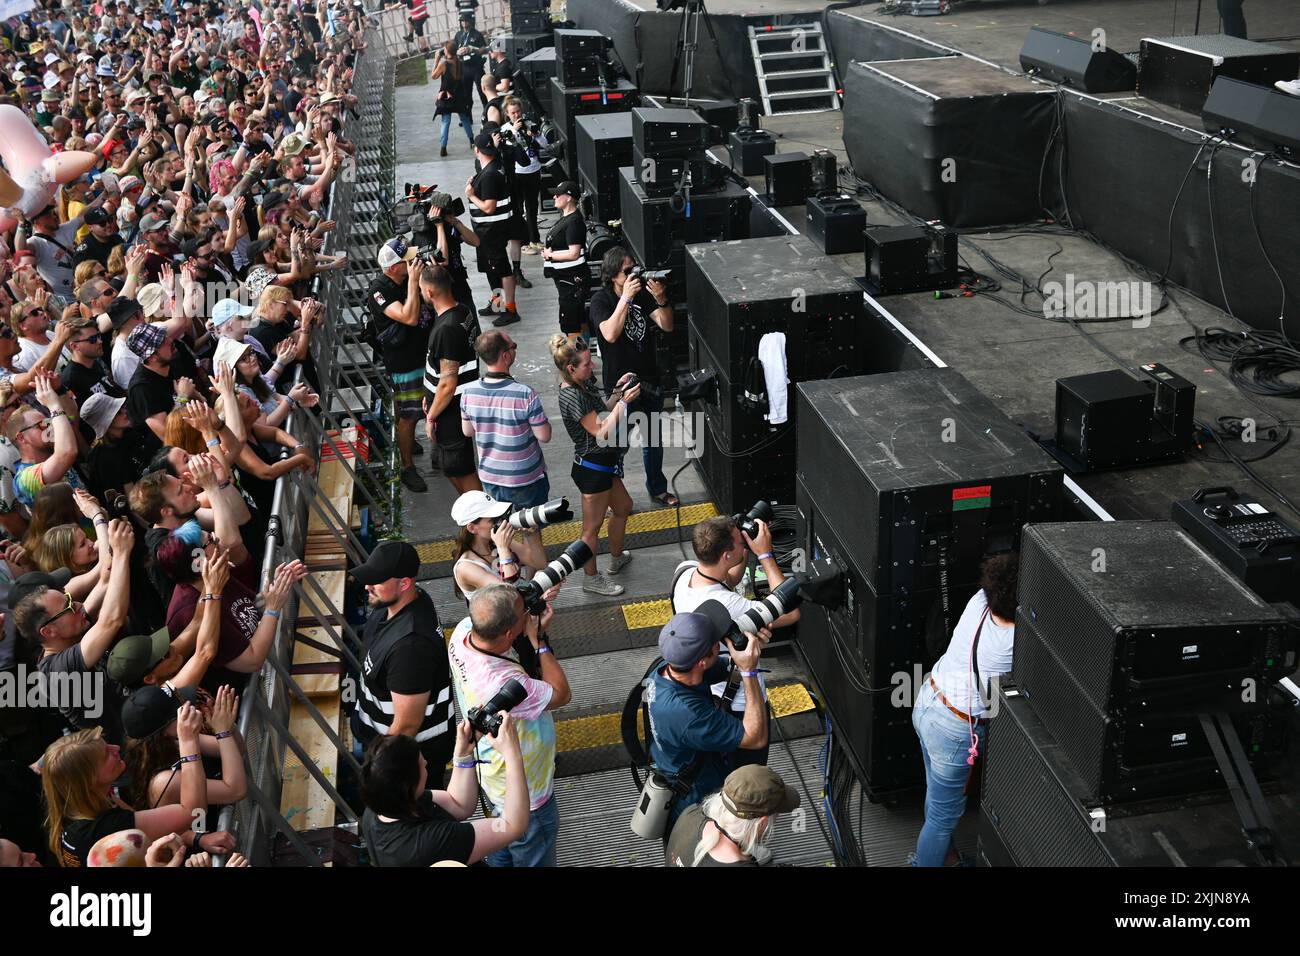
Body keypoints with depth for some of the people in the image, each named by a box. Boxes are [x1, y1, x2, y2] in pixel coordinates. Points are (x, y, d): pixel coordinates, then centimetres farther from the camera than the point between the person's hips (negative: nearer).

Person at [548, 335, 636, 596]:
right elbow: (602, 432, -27)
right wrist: (623, 401, -24)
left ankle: (616, 558, 46)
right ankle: (591, 578, 23)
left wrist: (618, 393, 0)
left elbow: (601, 411, 16)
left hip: (603, 463, 10)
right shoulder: (572, 397, -27)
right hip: (592, 468, -10)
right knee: (592, 527, 6)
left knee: (623, 506, 27)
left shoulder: (582, 385, 2)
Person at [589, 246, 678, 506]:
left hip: (650, 381, 5)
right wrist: (626, 298, -34)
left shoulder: (643, 294, -1)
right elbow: (610, 334, -31)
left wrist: (661, 299, -25)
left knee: (653, 440, 19)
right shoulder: (601, 300, -14)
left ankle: (657, 489, 37)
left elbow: (667, 326, -7)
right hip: (619, 384, -5)